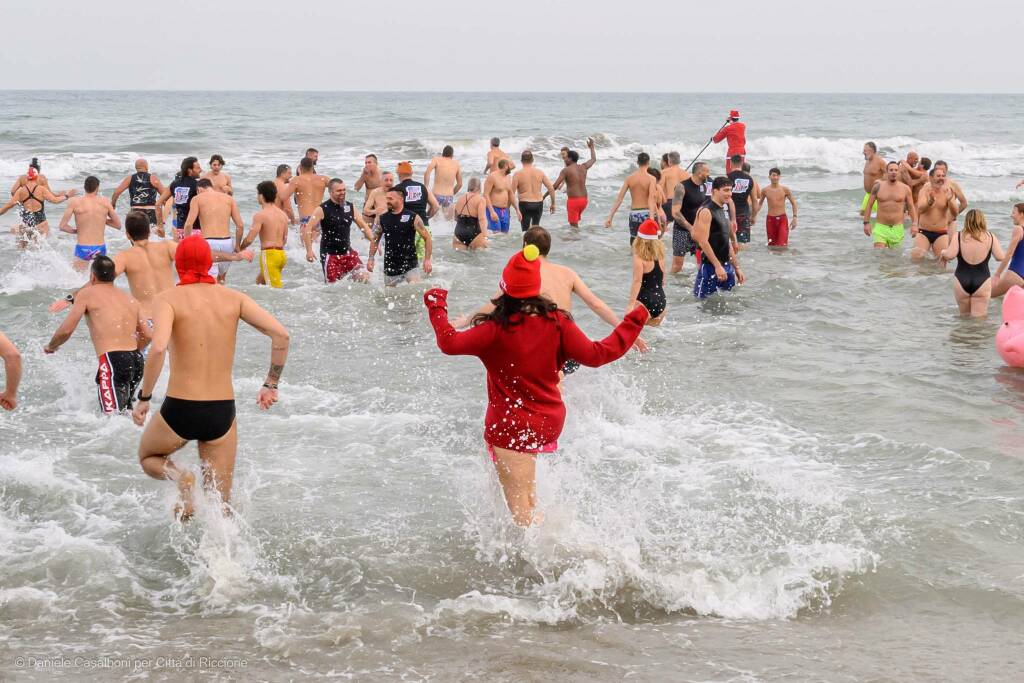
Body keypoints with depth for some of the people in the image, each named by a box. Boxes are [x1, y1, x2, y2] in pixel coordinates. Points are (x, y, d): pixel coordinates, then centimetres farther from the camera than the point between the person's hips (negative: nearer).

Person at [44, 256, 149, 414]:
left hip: (112, 361, -7)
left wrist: (50, 346, 23)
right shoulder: (131, 300, 20)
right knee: (125, 411, 27)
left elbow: (65, 331, 2)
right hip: (136, 361, 7)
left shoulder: (87, 294, 5)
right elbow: (146, 336, 19)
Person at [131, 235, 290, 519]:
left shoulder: (169, 298, -5)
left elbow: (158, 348, -23)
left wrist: (144, 398, -12)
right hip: (222, 411, 3)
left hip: (180, 410, -3)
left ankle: (181, 478, -2)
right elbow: (281, 334, -5)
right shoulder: (233, 297, 4)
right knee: (221, 503, 16)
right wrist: (271, 384, 6)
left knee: (148, 458, 28)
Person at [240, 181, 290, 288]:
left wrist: (239, 248, 3)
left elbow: (249, 239, -15)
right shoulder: (282, 214, 11)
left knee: (275, 289, -7)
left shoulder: (260, 215, -12)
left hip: (269, 254, -8)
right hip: (281, 254, 8)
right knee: (259, 281, 23)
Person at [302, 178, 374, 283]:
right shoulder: (322, 210, -9)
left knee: (364, 278, -6)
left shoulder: (350, 207, 6)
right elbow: (308, 229, -12)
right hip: (330, 255, -4)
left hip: (347, 252, 4)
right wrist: (309, 251, -21)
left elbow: (363, 226, 13)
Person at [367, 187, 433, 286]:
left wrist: (427, 260, -11)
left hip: (410, 265, -3)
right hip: (390, 266, 3)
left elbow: (427, 238, -3)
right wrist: (371, 258, 5)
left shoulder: (413, 218, -7)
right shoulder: (382, 218, 4)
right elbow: (375, 239, 15)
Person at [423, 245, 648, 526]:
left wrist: (436, 306, -3)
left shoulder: (496, 329, -17)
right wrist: (633, 323, 3)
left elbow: (450, 343, -18)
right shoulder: (556, 323, -8)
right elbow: (596, 355, -8)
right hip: (550, 423, 5)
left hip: (509, 428, -5)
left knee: (521, 511, 0)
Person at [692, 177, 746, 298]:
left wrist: (737, 267, 20)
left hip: (726, 265, 9)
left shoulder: (723, 211, 16)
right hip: (710, 266, -9)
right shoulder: (706, 211, -12)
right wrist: (717, 266, -23)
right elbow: (703, 242, -19)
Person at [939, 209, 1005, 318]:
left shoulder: (958, 236, -3)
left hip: (961, 280, 1)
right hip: (982, 280, -1)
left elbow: (950, 255, -13)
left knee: (964, 315, 18)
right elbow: (1001, 257, -3)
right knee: (979, 317, 1)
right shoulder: (990, 237, -1)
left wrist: (943, 253, 10)